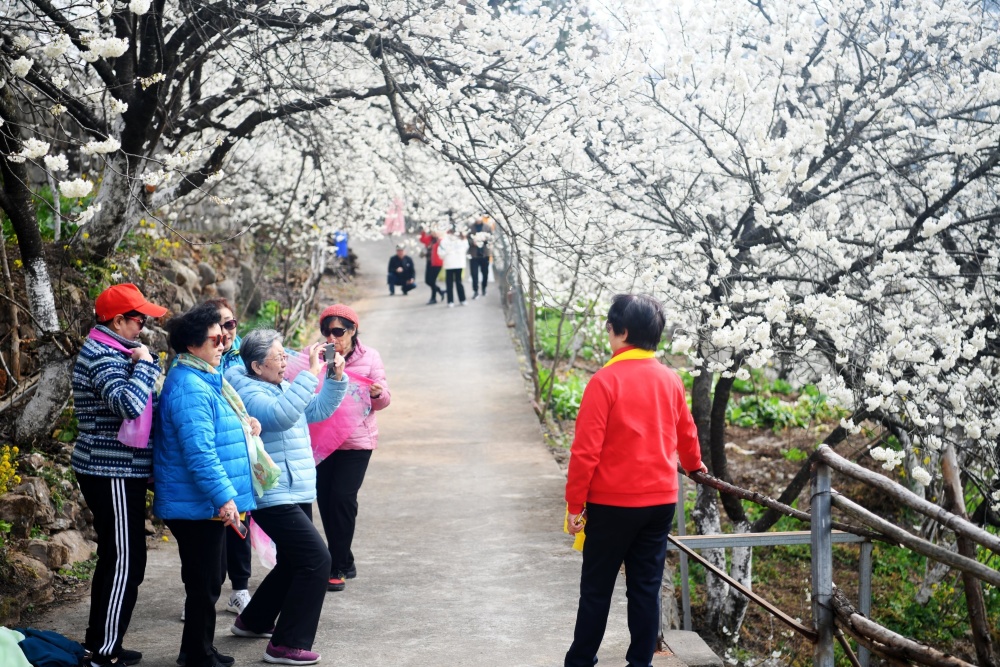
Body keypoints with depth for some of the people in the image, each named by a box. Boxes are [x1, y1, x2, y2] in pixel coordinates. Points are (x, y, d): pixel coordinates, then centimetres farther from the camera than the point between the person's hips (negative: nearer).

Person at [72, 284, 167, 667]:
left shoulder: (111, 350, 15)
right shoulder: (103, 355, -17)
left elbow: (132, 405, 22)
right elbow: (130, 405, -33)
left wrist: (140, 363, 7)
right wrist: (144, 364, -20)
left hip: (113, 470, 11)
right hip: (113, 473, -11)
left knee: (114, 559, 16)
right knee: (126, 563, -5)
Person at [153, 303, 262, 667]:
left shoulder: (204, 380, 14)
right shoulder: (189, 388, -21)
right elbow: (199, 452, -27)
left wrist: (243, 423, 10)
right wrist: (224, 497, -26)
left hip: (205, 504, 11)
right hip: (199, 505, -11)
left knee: (206, 581, 20)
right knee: (205, 583, -1)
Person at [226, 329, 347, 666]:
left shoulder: (281, 387, 12)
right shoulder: (250, 393, -16)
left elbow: (319, 410, 18)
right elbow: (281, 415, -34)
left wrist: (336, 377, 2)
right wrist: (311, 373, -31)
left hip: (295, 494, 10)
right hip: (275, 497, -10)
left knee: (294, 562, 22)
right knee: (316, 559, -16)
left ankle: (252, 621, 38)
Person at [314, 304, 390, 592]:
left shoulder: (369, 357, 0)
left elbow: (383, 400, 2)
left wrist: (378, 394, -20)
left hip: (356, 441, -2)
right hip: (322, 439, 2)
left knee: (342, 496, -10)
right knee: (325, 499, 6)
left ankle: (337, 568, 1)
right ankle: (345, 563, 24)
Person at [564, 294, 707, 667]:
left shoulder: (606, 380, -14)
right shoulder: (670, 380, 3)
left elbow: (586, 449, -15)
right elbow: (685, 433, 19)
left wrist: (575, 503, -7)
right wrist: (694, 464, 40)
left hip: (612, 504, -4)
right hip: (661, 500, 4)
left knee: (596, 587, 8)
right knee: (646, 586, 11)